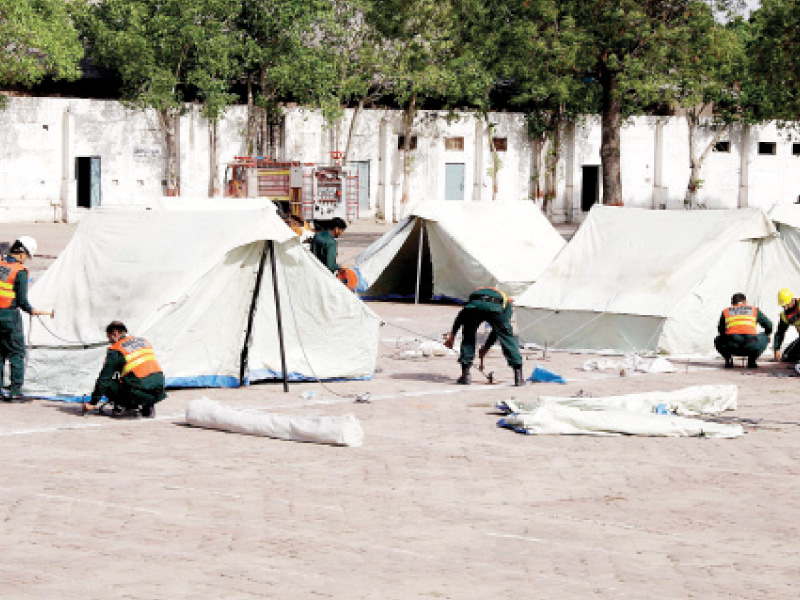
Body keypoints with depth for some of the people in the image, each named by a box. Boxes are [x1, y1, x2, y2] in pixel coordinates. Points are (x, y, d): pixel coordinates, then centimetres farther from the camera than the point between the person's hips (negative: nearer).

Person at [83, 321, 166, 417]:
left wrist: (93, 403, 7)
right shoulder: (144, 341, 19)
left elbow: (104, 378, 1)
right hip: (159, 392, 6)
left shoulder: (116, 350, 0)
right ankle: (147, 406, 15)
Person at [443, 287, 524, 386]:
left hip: (474, 305, 1)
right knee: (508, 339, 15)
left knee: (468, 338, 21)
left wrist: (452, 334, 25)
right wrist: (486, 347, 36)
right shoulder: (507, 302, 38)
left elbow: (462, 314, 28)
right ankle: (518, 374, 13)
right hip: (494, 307, -1)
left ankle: (465, 374, 17)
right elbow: (500, 329, 31)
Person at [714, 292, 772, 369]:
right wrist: (767, 335, 51)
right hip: (752, 347, -1)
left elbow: (721, 331, 32)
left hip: (731, 347, 1)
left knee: (718, 340, 34)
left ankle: (728, 359, 10)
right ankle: (751, 360, 12)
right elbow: (769, 325, 29)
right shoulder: (754, 310, 22)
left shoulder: (725, 312, 22)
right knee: (765, 337, 31)